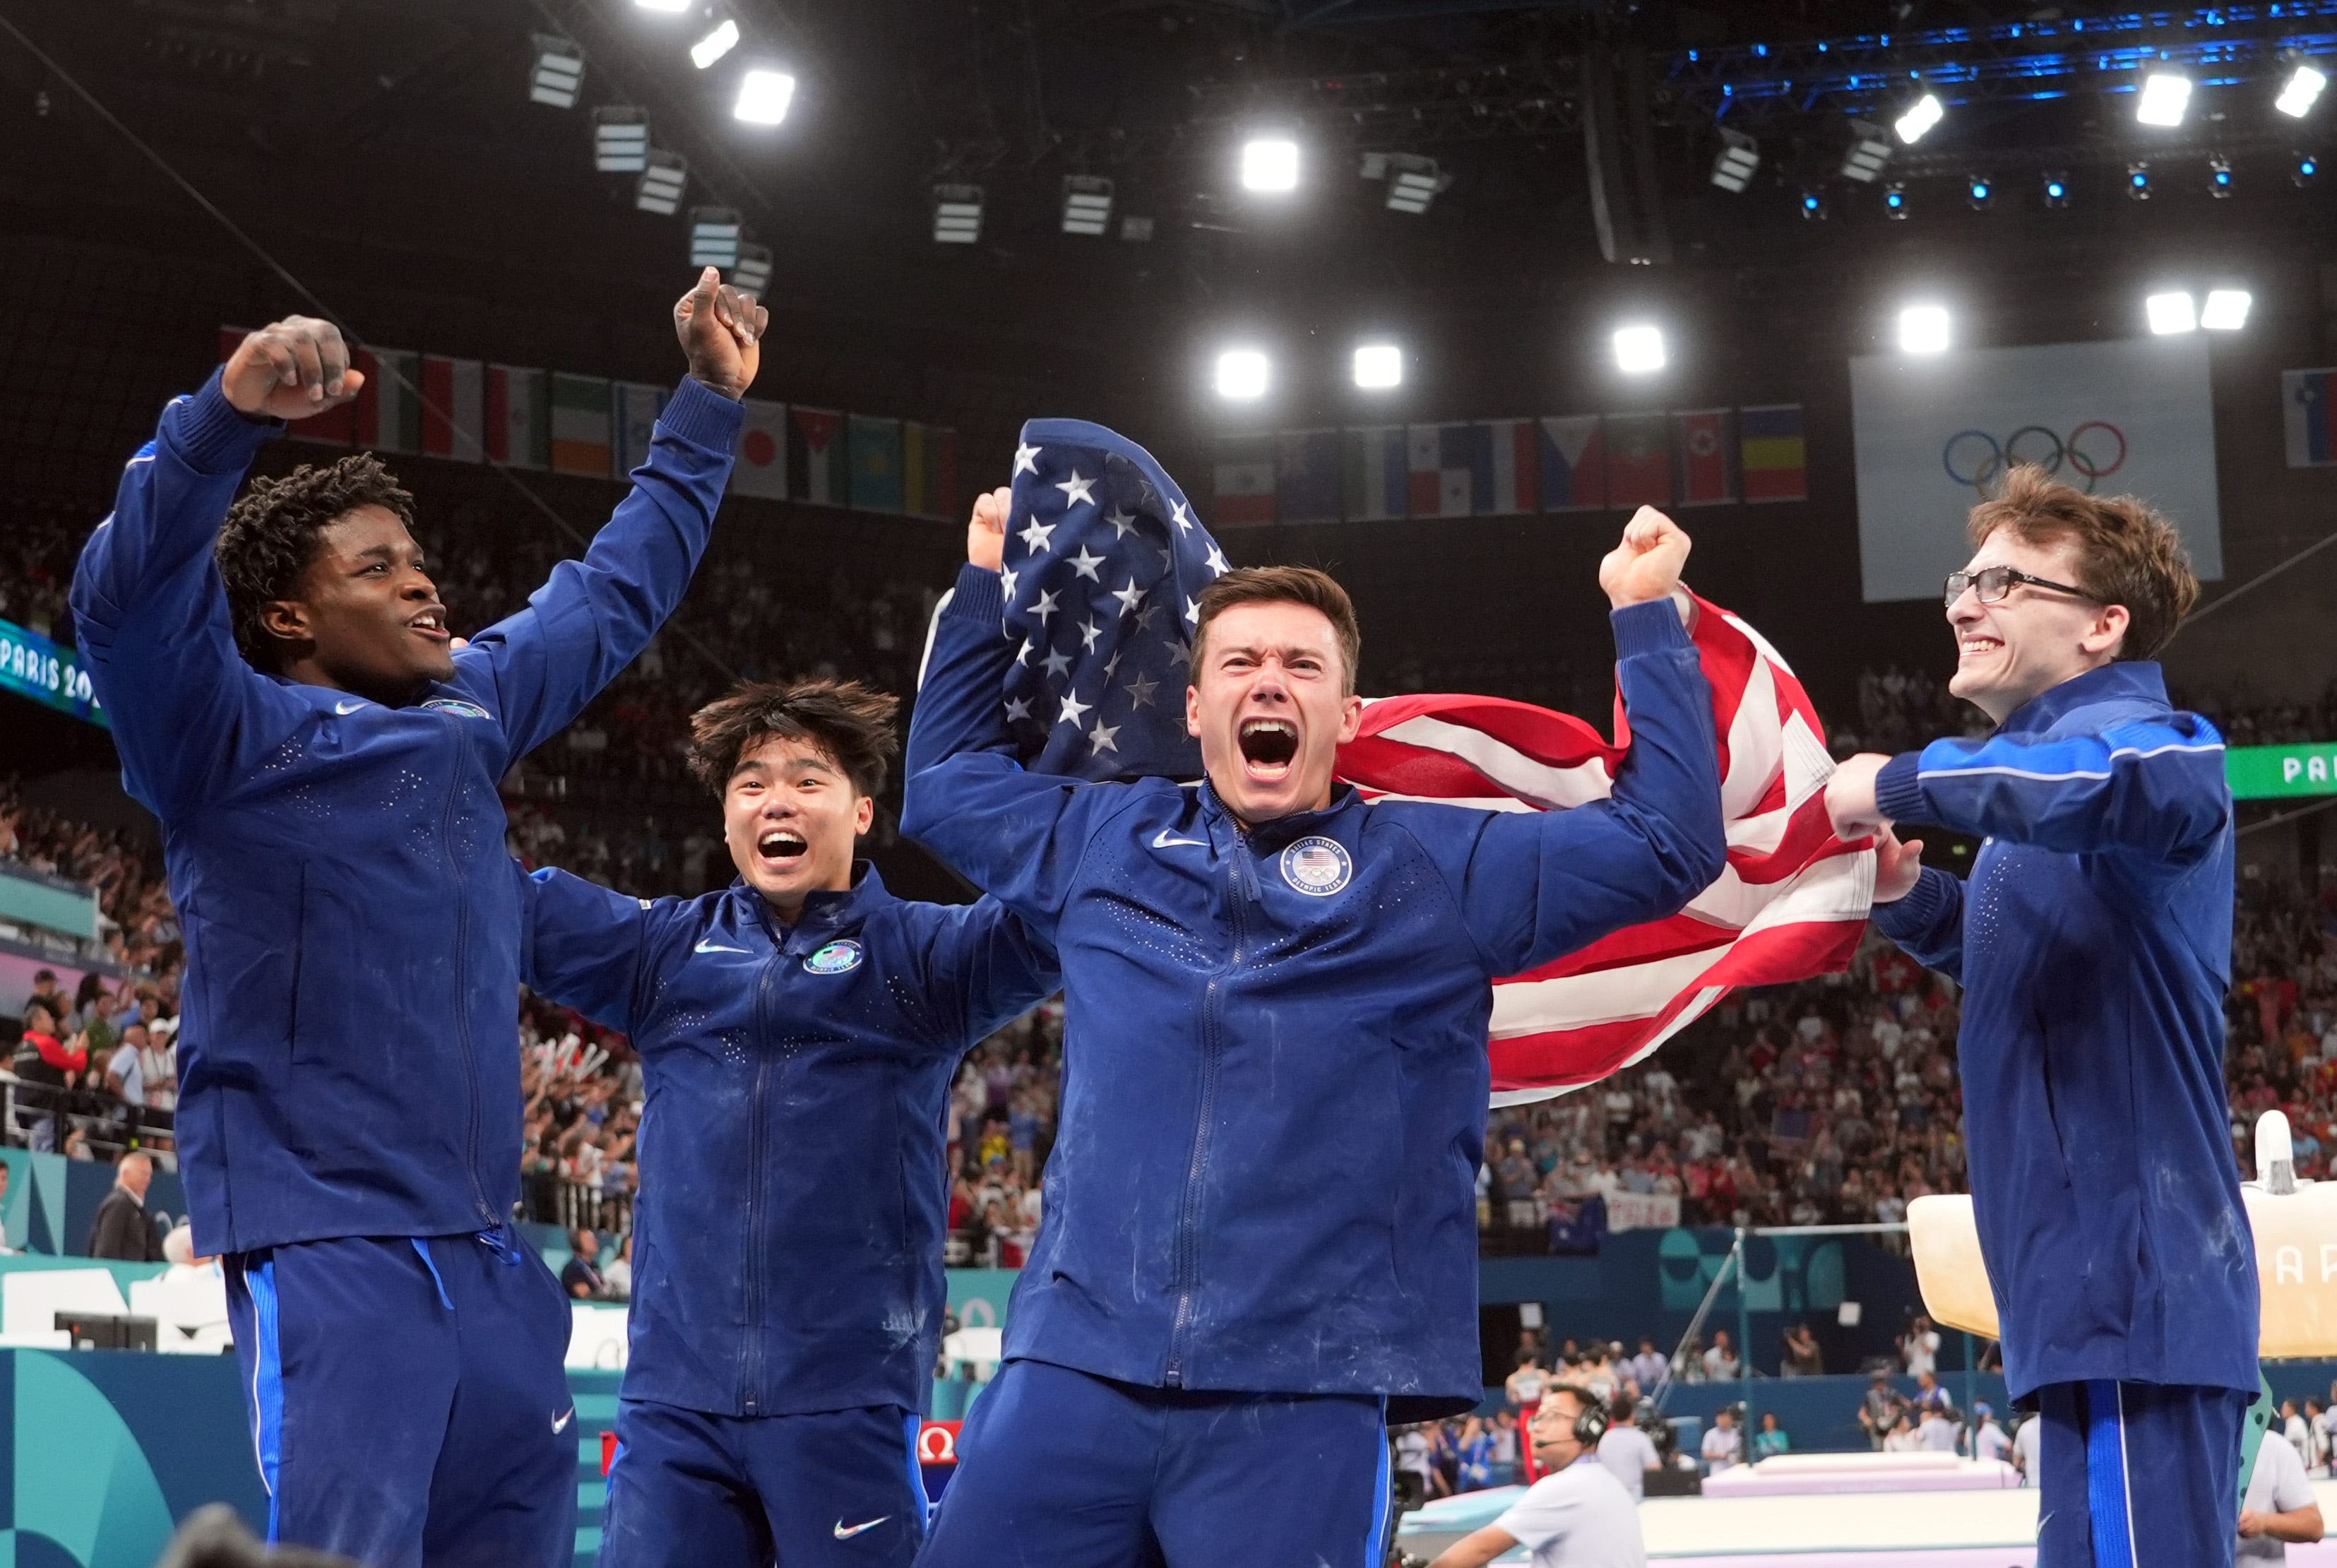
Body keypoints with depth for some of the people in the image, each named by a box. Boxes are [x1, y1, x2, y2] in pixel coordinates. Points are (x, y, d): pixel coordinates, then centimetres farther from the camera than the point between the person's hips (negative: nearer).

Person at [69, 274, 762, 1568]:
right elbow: (131, 603, -23)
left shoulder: (470, 713, 15)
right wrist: (228, 417, -38)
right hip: (326, 1245, -7)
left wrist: (707, 403, 32)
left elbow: (614, 593, 28)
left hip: (485, 1253, 7)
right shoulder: (233, 741, -4)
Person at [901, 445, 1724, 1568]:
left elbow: (1668, 840, 9)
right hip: (1073, 1371, 3)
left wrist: (1646, 619, 8)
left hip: (1303, 1404, -2)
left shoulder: (1437, 868, 11)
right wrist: (985, 587, 34)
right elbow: (945, 781, 36)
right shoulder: (1104, 843, 19)